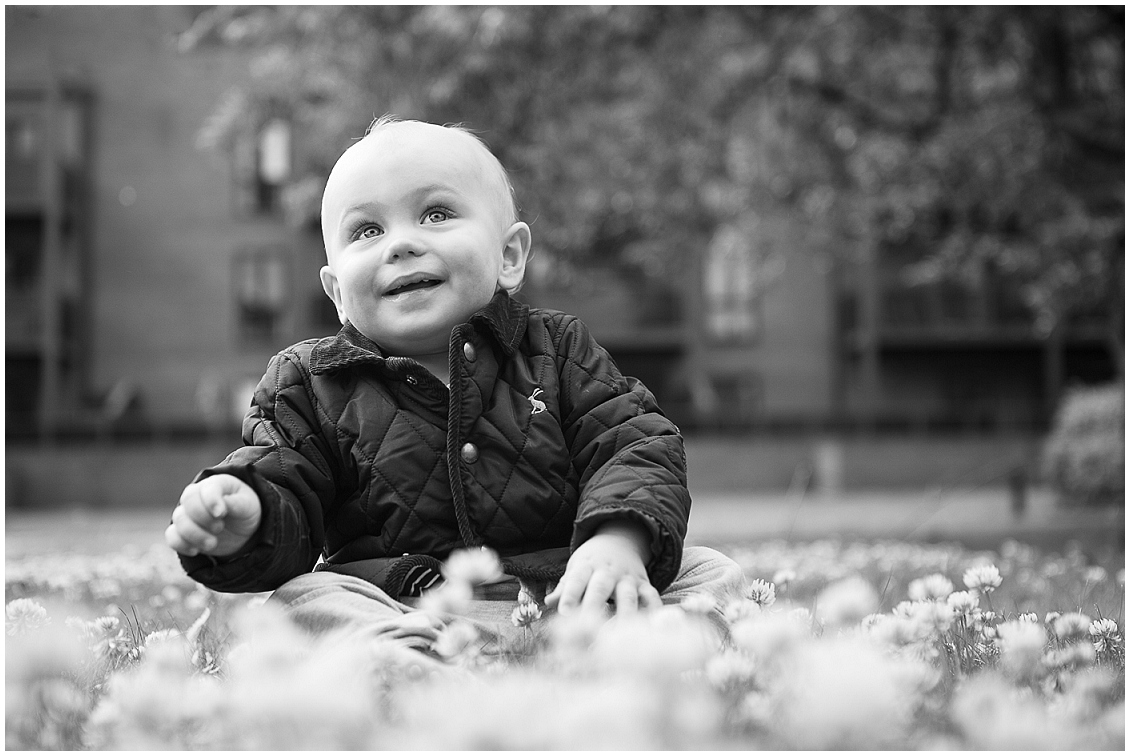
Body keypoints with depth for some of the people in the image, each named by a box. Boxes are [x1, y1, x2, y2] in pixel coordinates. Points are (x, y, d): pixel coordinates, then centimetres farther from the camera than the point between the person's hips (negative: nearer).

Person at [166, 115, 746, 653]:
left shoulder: (557, 352, 10)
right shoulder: (310, 386, 9)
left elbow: (640, 449, 3)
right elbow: (283, 488, 2)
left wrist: (618, 539, -19)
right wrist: (245, 518, -25)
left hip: (562, 598, 1)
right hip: (394, 607, -1)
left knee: (713, 574, -17)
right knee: (301, 599, -29)